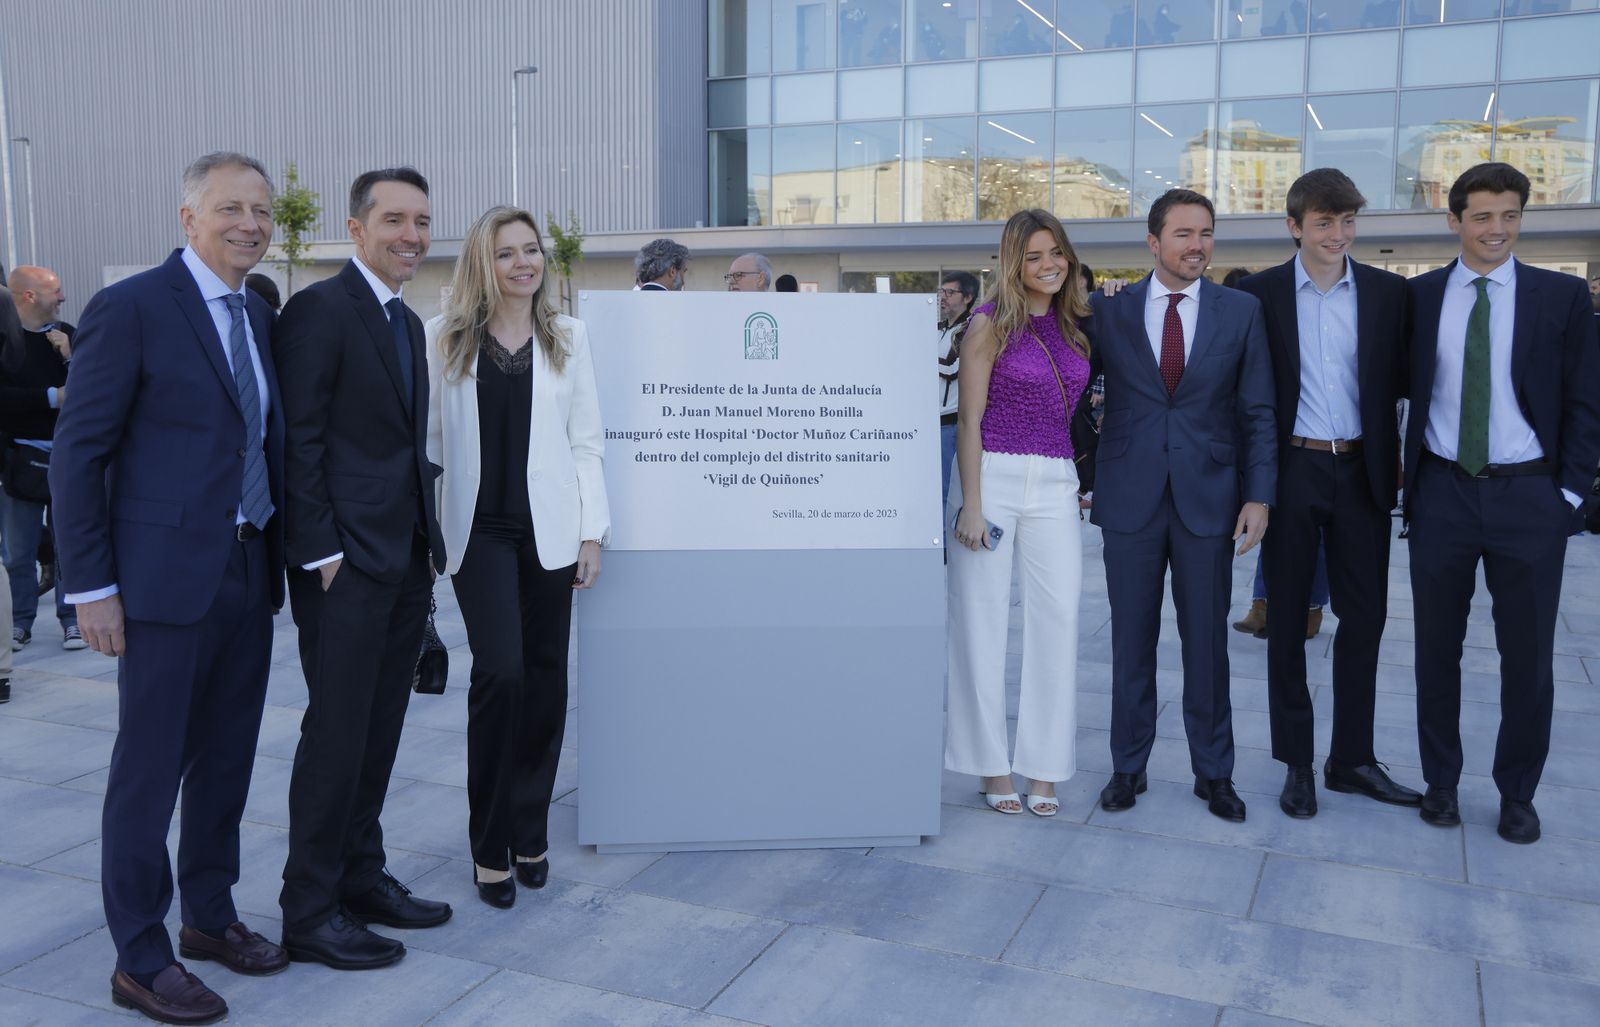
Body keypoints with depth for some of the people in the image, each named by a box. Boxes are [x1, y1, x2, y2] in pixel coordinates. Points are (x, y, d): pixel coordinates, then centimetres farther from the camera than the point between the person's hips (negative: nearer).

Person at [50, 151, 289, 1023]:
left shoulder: (257, 315, 12)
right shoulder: (131, 308, -9)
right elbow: (78, 452, -9)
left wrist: (286, 550, 9)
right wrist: (90, 585, -12)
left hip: (250, 572, 7)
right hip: (170, 576, -7)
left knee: (226, 760, 16)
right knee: (150, 770, 4)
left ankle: (210, 916, 32)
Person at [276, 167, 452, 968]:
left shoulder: (408, 322, 17)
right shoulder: (319, 309, -10)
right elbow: (300, 442, -14)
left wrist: (428, 540, 14)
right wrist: (323, 554, -17)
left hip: (406, 562, 8)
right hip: (347, 566, -8)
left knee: (380, 729, 14)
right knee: (337, 733, -1)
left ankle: (361, 875, 27)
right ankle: (309, 913, 11)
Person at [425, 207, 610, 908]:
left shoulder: (568, 337, 7)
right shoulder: (443, 339, 3)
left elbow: (586, 442, 6)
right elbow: (429, 436, 5)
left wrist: (592, 531, 0)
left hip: (549, 529, 2)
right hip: (480, 530, -2)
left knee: (545, 679, 6)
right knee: (501, 673, -11)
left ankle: (529, 834, 22)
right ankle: (490, 845, 6)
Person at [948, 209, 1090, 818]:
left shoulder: (1074, 325, 12)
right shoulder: (991, 323, -3)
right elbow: (969, 418, -7)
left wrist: (1086, 484, 7)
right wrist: (971, 504, -12)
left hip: (1056, 483, 5)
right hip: (992, 476, -4)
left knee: (1058, 620, 2)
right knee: (982, 623, 2)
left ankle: (1043, 766, 14)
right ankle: (991, 764, 15)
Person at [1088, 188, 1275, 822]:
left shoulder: (1242, 311, 3)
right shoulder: (1109, 311, 2)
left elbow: (1257, 412, 3)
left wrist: (1259, 494, -3)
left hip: (1209, 498, 0)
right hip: (1130, 499, 0)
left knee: (1207, 642, 8)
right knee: (1131, 641, 8)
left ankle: (1213, 772, 22)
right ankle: (1128, 766, 22)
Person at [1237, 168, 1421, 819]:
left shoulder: (1388, 292, 4)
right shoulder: (1260, 293, -1)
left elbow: (1400, 380, 6)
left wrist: (1394, 460, -3)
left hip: (1361, 471, 2)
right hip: (1291, 471, -2)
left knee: (1365, 615, 6)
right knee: (1286, 618, 6)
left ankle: (1352, 759, 20)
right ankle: (1297, 762, 18)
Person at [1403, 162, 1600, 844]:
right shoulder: (1418, 296, 3)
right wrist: (1404, 475, 0)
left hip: (1528, 496, 0)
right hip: (1442, 491, 1)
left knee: (1528, 654, 8)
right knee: (1437, 647, 10)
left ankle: (1517, 793, 24)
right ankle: (1441, 780, 26)